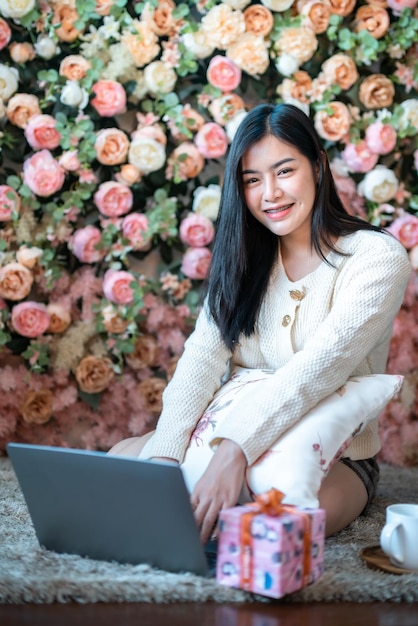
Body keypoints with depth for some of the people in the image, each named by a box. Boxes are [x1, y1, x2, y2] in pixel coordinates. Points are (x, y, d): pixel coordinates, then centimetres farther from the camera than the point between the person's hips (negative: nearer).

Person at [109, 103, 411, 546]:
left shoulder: (377, 257, -10)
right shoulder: (242, 259, 7)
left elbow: (320, 366, -25)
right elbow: (203, 356, -8)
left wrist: (236, 448, -38)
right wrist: (163, 455, -24)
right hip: (240, 439, 4)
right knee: (119, 460, -17)